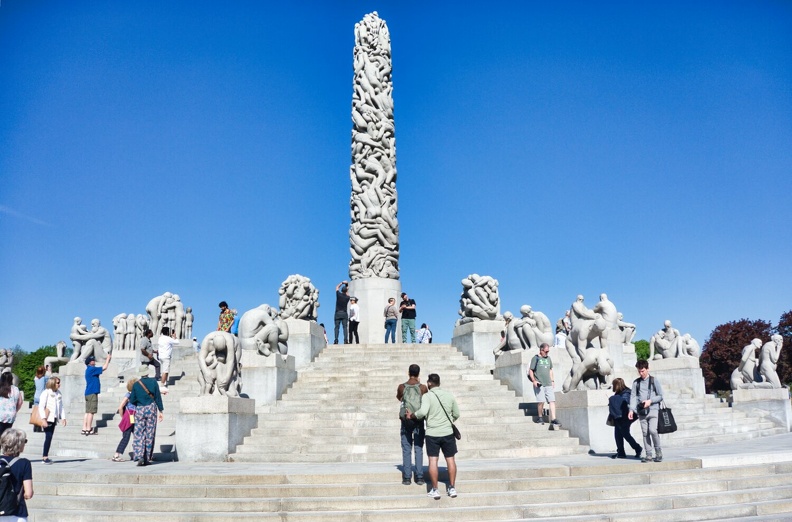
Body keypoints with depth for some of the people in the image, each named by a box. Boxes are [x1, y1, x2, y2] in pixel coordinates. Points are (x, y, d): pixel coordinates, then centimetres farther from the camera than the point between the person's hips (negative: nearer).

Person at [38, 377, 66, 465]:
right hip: (47, 419, -6)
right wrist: (44, 418, -16)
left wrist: (63, 417, 9)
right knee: (48, 437, -10)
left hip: (54, 419, 6)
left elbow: (61, 406, 17)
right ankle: (45, 457, -7)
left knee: (49, 438, 6)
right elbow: (41, 407, -9)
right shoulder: (46, 393, -5)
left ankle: (44, 456, 12)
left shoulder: (58, 394, 13)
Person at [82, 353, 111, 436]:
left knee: (88, 412, 10)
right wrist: (108, 358, -2)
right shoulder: (91, 369, -13)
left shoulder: (90, 369, 16)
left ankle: (84, 429, 10)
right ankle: (88, 429, -5)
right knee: (91, 412, -7)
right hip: (92, 393, -10)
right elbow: (104, 368, -11)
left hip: (89, 393, 10)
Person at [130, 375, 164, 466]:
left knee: (139, 435, 2)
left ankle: (140, 457, -11)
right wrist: (161, 411, 3)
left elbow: (132, 400, 0)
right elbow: (158, 397, -2)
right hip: (151, 409, 0)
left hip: (139, 410, 0)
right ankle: (147, 458, 10)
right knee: (150, 435, 6)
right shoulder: (153, 382, -3)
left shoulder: (136, 384, -3)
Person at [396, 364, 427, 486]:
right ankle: (419, 477, 4)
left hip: (406, 421, 0)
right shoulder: (423, 388, -6)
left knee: (406, 450, 5)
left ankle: (407, 477, 4)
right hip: (419, 421, 0)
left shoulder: (402, 387, -5)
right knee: (419, 449, 5)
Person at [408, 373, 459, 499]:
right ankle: (452, 488, 16)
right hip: (448, 432, 3)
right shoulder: (449, 395, 4)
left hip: (432, 433, -3)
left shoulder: (427, 396, -10)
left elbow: (423, 412, -26)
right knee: (450, 459, 12)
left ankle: (435, 490, 4)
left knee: (433, 460, 3)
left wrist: (412, 415, -9)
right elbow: (456, 414, 11)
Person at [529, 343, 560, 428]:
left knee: (552, 401, -5)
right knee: (541, 401, -10)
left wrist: (552, 380, 17)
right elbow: (530, 371, -3)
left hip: (548, 384, 5)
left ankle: (553, 420, -4)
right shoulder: (535, 358, -2)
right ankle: (540, 418, 10)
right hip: (539, 384, -5)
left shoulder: (548, 358, 15)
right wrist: (534, 381, -13)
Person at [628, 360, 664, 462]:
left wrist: (650, 401, -11)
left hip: (653, 409, -3)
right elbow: (633, 396, 7)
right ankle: (648, 455, 7)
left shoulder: (654, 381, 4)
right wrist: (631, 410, -5)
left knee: (653, 430, -17)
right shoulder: (636, 382, 11)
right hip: (641, 411, 3)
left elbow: (660, 396, 4)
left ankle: (658, 452, 1)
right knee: (645, 433, 2)